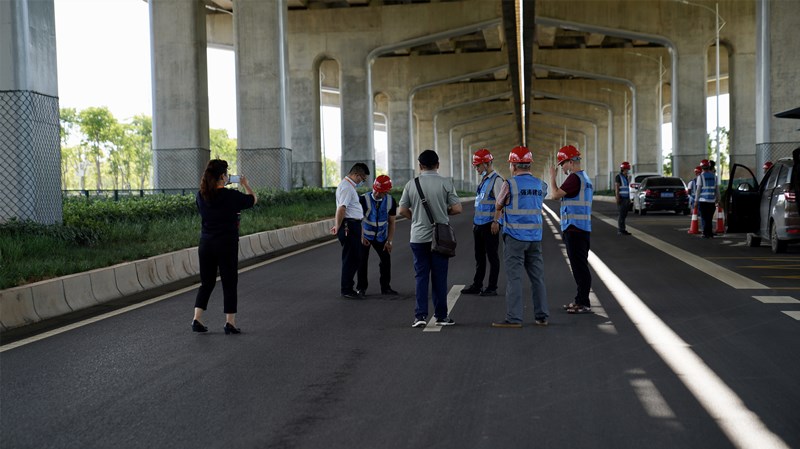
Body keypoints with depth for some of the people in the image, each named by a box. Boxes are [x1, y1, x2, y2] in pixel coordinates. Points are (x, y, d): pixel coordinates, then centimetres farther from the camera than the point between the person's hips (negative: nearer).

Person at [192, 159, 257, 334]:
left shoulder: (201, 195, 0)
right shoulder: (231, 196, -13)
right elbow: (253, 199, 4)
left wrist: (223, 186, 24)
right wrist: (245, 184, 20)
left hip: (205, 243, 5)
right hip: (227, 244, -5)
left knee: (206, 282, 15)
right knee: (229, 283, 6)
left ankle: (197, 319, 7)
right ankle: (230, 323, 7)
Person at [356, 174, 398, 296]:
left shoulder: (390, 202, -11)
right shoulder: (364, 199, -24)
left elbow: (391, 222, -3)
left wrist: (389, 241, -7)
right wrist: (361, 236, -23)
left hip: (381, 236, 4)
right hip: (365, 235, -3)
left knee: (386, 259, 3)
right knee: (362, 261, -6)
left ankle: (385, 287, 17)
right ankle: (361, 288, 6)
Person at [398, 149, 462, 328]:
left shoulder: (411, 184, -1)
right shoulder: (445, 184, -6)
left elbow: (402, 210, 2)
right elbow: (457, 209, -7)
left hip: (418, 237, 1)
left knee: (421, 276, 6)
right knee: (439, 277, 6)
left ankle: (420, 315, 0)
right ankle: (441, 316, 11)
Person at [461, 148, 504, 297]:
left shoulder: (496, 180, -12)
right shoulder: (483, 179, 15)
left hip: (490, 225, -9)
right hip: (479, 223, 9)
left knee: (492, 256, 0)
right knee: (479, 256, 13)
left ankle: (492, 288, 6)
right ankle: (477, 285, 21)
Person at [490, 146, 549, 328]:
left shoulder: (510, 184, -9)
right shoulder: (540, 185, 7)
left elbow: (498, 205, 6)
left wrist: (496, 220, 28)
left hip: (515, 236, -5)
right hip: (535, 236, 5)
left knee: (514, 277, -2)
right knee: (537, 276, 11)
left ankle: (514, 318, -3)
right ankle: (541, 316, 16)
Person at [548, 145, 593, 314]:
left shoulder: (574, 178, -14)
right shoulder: (585, 178, 19)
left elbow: (556, 194, -14)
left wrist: (552, 177, 0)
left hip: (575, 229, -10)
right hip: (582, 229, 10)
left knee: (579, 266, -8)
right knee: (579, 266, 15)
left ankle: (584, 304, -7)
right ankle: (581, 300, 22)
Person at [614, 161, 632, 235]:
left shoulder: (627, 177, 16)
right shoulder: (618, 177, -10)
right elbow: (617, 188, -15)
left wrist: (629, 199, 16)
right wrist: (617, 199, -21)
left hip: (626, 198, 8)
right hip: (621, 198, -8)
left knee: (624, 215, 7)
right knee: (622, 214, -10)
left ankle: (621, 229, 12)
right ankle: (621, 230, -9)